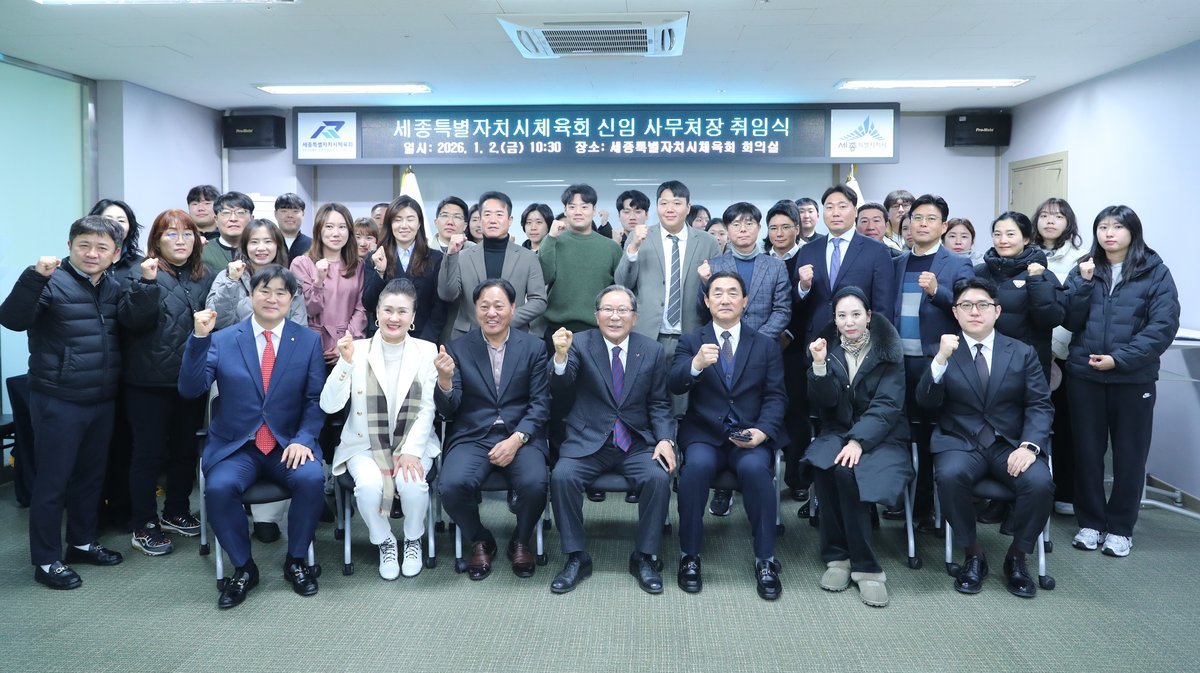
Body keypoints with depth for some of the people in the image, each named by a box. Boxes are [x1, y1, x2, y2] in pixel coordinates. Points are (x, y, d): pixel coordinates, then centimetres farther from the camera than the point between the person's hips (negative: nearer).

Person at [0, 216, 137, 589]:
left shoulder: (114, 288, 8)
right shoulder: (52, 283, -13)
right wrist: (35, 276, -37)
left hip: (103, 400, 7)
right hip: (58, 401, -6)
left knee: (91, 475, 18)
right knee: (52, 481, 3)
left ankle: (83, 543, 35)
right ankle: (46, 560, 16)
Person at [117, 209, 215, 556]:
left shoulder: (205, 277, 7)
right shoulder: (144, 273, -7)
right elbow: (131, 320, -20)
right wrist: (146, 283, -31)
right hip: (149, 381, -5)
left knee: (185, 448, 15)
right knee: (149, 452, 3)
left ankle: (176, 511, 33)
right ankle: (143, 526, 15)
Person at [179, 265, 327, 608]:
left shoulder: (309, 340, 5)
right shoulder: (223, 340, 3)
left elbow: (316, 399, 2)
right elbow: (190, 389, -7)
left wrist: (303, 439, -14)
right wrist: (199, 338, -19)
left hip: (288, 445, 0)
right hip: (235, 447, 0)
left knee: (312, 478, -29)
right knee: (219, 487, -29)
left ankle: (296, 560, -3)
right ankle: (243, 567, -4)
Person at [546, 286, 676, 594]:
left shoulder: (652, 351, 5)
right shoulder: (580, 343, -1)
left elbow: (659, 404, 7)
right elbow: (559, 387, -15)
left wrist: (665, 439, -9)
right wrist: (560, 355, -35)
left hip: (637, 444, 1)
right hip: (588, 441, -1)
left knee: (659, 478, -25)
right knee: (562, 476, -26)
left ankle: (645, 557, -5)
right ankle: (576, 557, -7)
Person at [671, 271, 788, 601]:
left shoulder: (766, 345, 13)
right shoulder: (691, 341, 9)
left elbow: (776, 396, 5)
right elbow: (674, 385, -8)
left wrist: (762, 430, -14)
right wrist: (696, 364, -30)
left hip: (751, 435, 1)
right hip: (704, 434, 0)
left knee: (755, 468, -31)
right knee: (697, 465, -32)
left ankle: (765, 560, -15)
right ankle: (689, 555, -15)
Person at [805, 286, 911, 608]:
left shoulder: (887, 351, 1)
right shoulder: (828, 348, 7)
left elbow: (888, 404, -9)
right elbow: (826, 402, -2)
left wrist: (858, 440, -22)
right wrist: (820, 366, -19)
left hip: (880, 436, -2)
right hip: (837, 433, 2)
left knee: (846, 469, -33)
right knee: (824, 465, -32)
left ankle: (839, 556, -21)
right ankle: (839, 557, -22)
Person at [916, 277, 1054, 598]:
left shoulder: (1023, 353, 10)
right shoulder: (944, 352, 7)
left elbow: (1040, 405, 3)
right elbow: (926, 402, -5)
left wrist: (1030, 445, -16)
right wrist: (940, 360, -21)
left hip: (1012, 445, 1)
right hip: (960, 444, -1)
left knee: (1040, 483, -28)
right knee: (949, 476, -33)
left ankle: (1016, 556, -2)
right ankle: (973, 553, -9)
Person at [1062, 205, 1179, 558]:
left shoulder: (1156, 273, -3)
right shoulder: (1084, 269, 7)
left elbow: (1163, 326, -11)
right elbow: (1069, 321, 0)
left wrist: (1119, 359, -18)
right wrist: (1083, 283, -12)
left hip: (1134, 378, -2)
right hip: (1084, 375, 2)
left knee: (1130, 454, 7)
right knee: (1087, 450, 9)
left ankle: (1120, 527, 20)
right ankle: (1090, 522, 22)